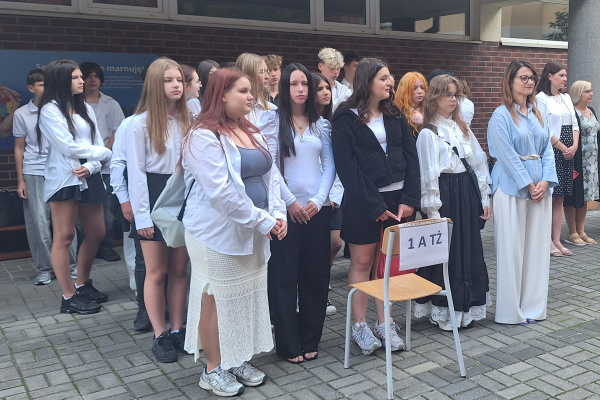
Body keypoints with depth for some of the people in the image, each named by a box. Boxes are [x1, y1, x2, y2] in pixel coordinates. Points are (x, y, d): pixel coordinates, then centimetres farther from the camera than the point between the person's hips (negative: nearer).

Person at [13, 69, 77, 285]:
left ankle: (70, 265, 14)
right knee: (38, 223, 1)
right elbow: (19, 148, 9)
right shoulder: (22, 114, 5)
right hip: (34, 174, 0)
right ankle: (44, 268, 13)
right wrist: (20, 180, 4)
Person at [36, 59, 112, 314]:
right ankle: (69, 298, 5)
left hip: (89, 178, 7)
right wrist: (105, 153, -3)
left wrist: (91, 166, -14)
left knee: (96, 233, 10)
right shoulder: (50, 110, -5)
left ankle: (83, 284, 28)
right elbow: (68, 147, -13)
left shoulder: (85, 108, 14)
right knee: (64, 237, -2)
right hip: (64, 179, -7)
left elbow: (97, 142, 7)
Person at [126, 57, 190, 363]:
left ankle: (177, 330, 21)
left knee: (179, 269, 10)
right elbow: (136, 171, -8)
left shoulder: (188, 121, 7)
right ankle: (160, 336, 15)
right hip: (155, 198, -4)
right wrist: (142, 215, -12)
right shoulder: (139, 123, -6)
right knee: (157, 272, 4)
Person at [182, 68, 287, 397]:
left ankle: (239, 361, 30)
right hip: (218, 232, -8)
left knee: (248, 295, 14)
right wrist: (262, 220, -19)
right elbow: (220, 192, -22)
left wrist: (278, 213, -6)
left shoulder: (251, 133, 11)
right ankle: (213, 370, 20)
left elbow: (270, 176, 10)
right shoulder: (203, 136, -15)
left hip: (252, 233, 8)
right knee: (216, 299, 4)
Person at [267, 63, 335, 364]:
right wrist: (290, 201, -11)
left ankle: (310, 340, 22)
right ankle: (289, 344, 12)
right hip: (286, 209, -4)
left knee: (316, 275, 8)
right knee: (284, 276, 0)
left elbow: (329, 165, 7)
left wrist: (318, 200, -6)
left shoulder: (321, 124, 10)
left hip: (317, 209, 4)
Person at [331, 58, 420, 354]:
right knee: (362, 262, 4)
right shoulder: (346, 119, -5)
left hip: (396, 199, 5)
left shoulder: (395, 115, 11)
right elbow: (347, 167, -10)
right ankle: (360, 326, 16)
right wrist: (374, 206, -13)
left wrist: (409, 199, -5)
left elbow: (411, 157, 6)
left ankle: (384, 324, 19)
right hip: (363, 202, -4)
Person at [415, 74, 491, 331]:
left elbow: (479, 163, 15)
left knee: (469, 251, 11)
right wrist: (433, 212, -15)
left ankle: (467, 308, 24)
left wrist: (484, 198, 10)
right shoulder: (428, 133, -7)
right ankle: (444, 313, 12)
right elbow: (428, 175, -12)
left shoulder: (462, 129, 14)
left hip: (467, 194, 7)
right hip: (445, 196, -7)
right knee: (446, 256, 0)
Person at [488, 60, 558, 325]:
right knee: (512, 248, -2)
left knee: (537, 246, 8)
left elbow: (547, 149, 9)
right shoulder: (501, 115, -6)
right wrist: (528, 184, -13)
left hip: (540, 187, 6)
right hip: (512, 188, -6)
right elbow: (507, 155, -12)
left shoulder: (537, 113, 14)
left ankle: (533, 305, 18)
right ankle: (511, 310, 8)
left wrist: (545, 181, -5)